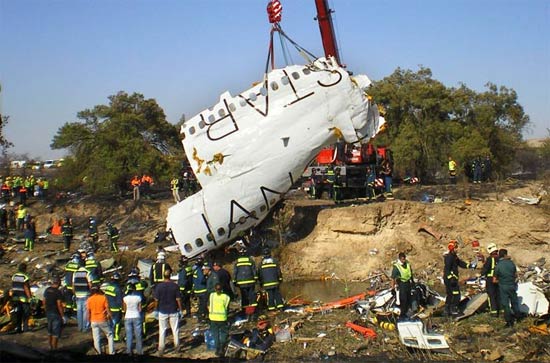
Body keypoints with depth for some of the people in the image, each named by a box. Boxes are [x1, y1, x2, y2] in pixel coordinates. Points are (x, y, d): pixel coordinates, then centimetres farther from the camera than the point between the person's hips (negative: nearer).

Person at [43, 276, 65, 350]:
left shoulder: (47, 290, 4)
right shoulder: (58, 292, -18)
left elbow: (44, 301, 11)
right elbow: (59, 305, -19)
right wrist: (62, 316, -12)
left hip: (48, 313, 7)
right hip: (56, 314, -7)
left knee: (50, 332, 19)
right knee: (56, 333, 1)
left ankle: (50, 347, 27)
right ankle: (54, 349, 4)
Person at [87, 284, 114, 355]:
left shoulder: (89, 299, -1)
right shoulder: (103, 297, -9)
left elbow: (88, 312, 2)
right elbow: (107, 309, -8)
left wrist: (89, 321, 14)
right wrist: (110, 317, 5)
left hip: (94, 321, 2)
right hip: (103, 320, -2)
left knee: (96, 339, 8)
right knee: (110, 336, 12)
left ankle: (99, 353, 11)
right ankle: (111, 352, 9)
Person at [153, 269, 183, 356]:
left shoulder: (159, 286, -10)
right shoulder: (175, 286, -9)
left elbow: (156, 300, -5)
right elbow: (178, 299, -6)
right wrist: (180, 310, 5)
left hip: (162, 311, 0)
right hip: (173, 311, 0)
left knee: (162, 330, 7)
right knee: (175, 329, 12)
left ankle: (161, 349, 8)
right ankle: (177, 346, 20)